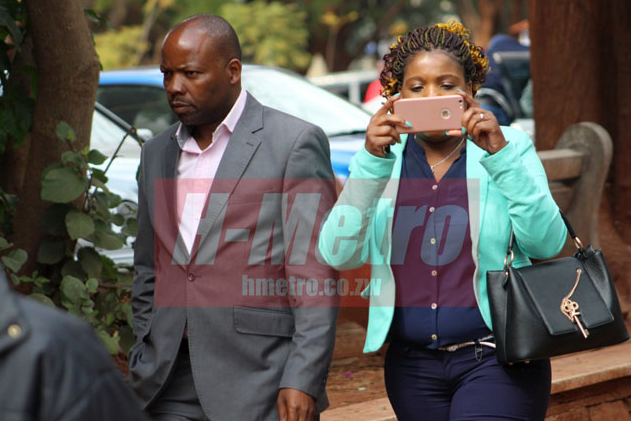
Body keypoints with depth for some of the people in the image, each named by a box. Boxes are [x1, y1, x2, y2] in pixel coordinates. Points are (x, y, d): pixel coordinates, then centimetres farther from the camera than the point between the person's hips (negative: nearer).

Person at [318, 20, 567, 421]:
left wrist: (501, 155, -20)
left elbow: (547, 243, -11)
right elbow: (339, 254, -8)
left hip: (497, 362, -3)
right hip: (413, 367, 3)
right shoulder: (380, 163, 6)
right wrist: (372, 160, -17)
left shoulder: (509, 148, 2)